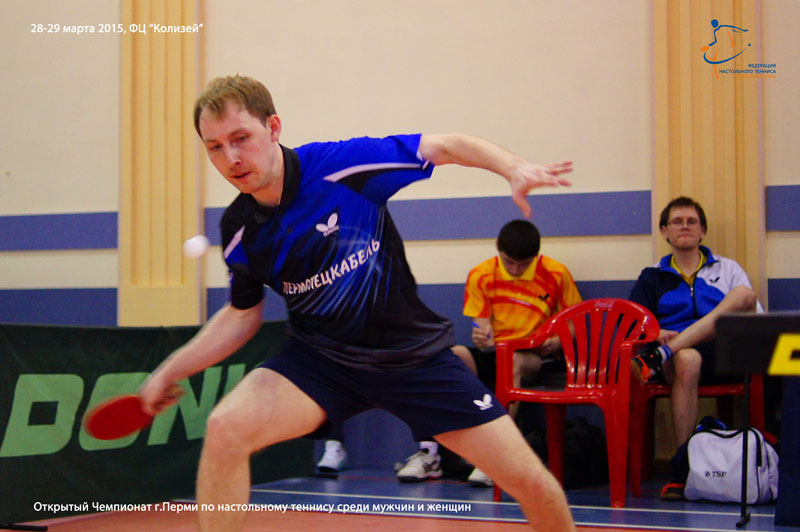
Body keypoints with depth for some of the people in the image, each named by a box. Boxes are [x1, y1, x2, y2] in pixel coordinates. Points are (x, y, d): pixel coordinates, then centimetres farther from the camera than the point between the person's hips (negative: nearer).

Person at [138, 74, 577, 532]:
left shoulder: (343, 164, -18)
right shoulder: (238, 232, -5)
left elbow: (446, 147, -8)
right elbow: (243, 314, 12)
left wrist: (514, 168, -24)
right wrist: (169, 372, 6)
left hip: (413, 352, -2)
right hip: (320, 357, 2)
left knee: (534, 485, -6)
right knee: (225, 429, -26)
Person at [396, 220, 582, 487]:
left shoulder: (556, 274, -2)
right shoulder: (481, 275, 2)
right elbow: (482, 327, 2)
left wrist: (556, 342, -18)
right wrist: (482, 337, -22)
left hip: (536, 357, -2)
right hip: (494, 352, 3)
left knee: (513, 363, -40)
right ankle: (429, 454, -29)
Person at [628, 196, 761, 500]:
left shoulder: (727, 269, 23)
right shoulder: (653, 277, 22)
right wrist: (655, 333, -14)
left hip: (723, 358, 1)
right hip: (677, 356, -1)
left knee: (743, 294, -26)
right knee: (687, 360, -40)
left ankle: (659, 357, -35)